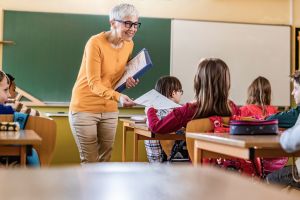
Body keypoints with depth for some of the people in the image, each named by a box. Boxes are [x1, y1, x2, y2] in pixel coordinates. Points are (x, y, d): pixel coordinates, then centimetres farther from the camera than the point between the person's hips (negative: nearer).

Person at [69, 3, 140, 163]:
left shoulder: (129, 45, 2)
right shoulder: (96, 43, -18)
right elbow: (94, 84, -23)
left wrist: (127, 80, -3)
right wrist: (118, 97, -39)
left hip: (109, 110, 6)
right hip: (85, 108, -6)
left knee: (105, 161, 9)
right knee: (90, 162, -5)